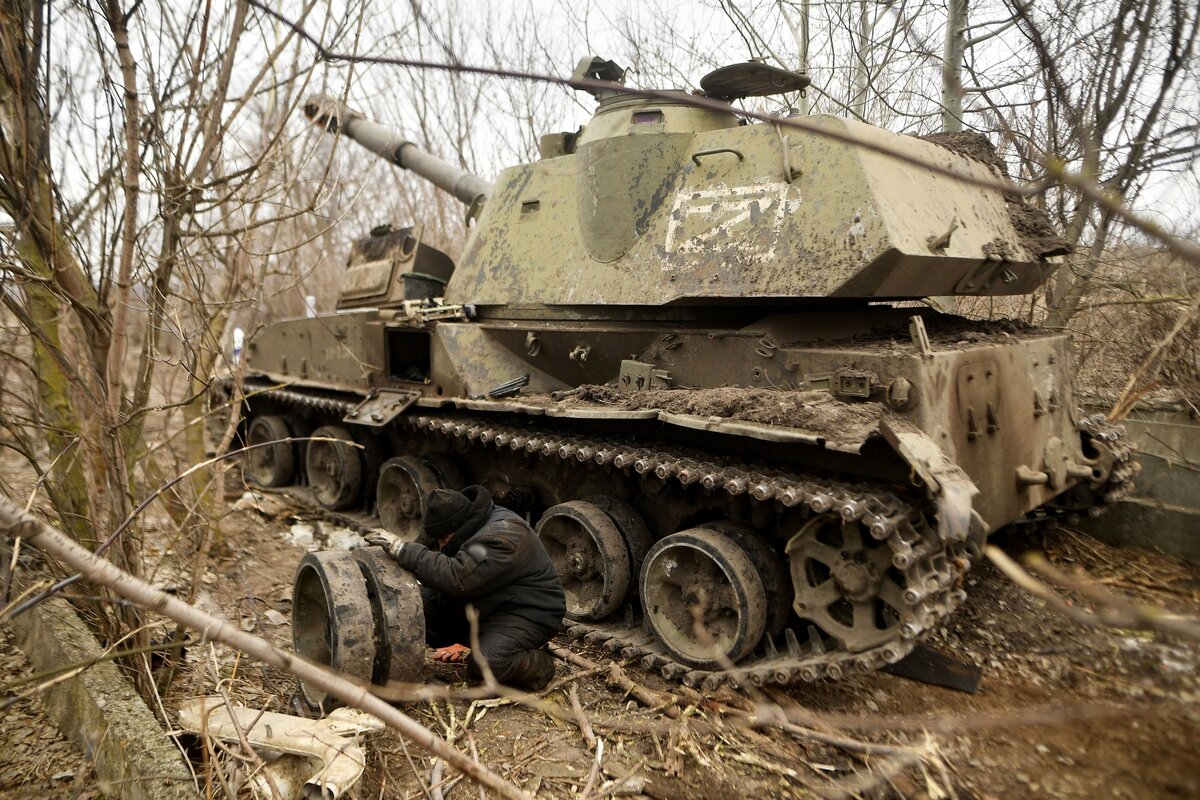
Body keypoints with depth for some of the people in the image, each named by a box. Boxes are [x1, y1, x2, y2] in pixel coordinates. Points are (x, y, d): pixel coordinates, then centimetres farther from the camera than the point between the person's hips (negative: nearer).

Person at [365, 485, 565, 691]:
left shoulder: (501, 538, -28)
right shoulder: (472, 527, 2)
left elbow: (456, 578, -38)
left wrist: (404, 550, -36)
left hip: (527, 614, -9)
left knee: (487, 663, -35)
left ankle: (539, 664, -3)